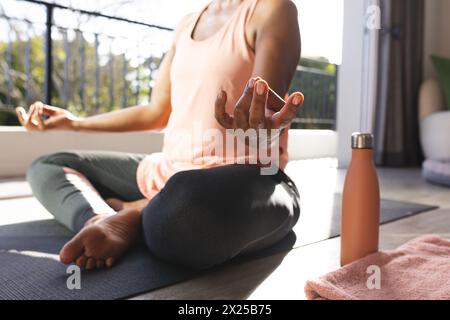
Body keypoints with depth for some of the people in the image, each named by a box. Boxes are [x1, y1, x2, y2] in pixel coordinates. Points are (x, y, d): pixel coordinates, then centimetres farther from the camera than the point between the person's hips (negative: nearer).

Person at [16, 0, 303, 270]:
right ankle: (100, 220, -20)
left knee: (184, 210, -43)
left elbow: (263, 108, -14)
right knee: (46, 167, 8)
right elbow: (155, 113, 21)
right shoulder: (188, 24, 18)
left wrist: (259, 134, -39)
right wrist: (75, 123, 28)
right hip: (170, 172, 8)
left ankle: (131, 214, -12)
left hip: (243, 181, -7)